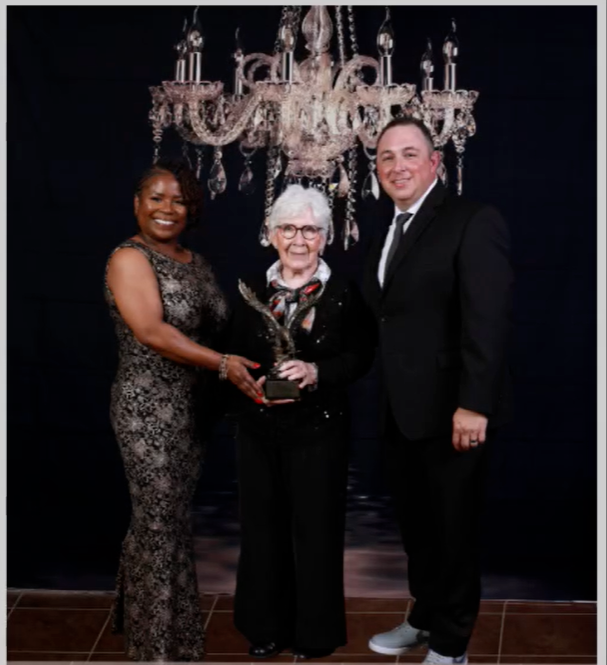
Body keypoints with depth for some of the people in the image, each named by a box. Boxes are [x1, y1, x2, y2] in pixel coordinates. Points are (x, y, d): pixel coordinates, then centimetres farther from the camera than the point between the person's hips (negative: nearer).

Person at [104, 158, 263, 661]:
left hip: (193, 405, 7)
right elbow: (152, 332, -23)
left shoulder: (195, 262, 12)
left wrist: (253, 358, -3)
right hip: (149, 407, -7)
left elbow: (214, 326, 14)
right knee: (159, 521, 2)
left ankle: (142, 613, 34)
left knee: (176, 517, 16)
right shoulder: (129, 258, -11)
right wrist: (223, 363, -29)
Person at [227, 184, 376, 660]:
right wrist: (254, 384, -13)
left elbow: (361, 357, -7)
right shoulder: (254, 291, 6)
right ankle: (265, 625, 29)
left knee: (316, 527, 6)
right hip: (259, 428, 3)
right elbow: (234, 356, 7)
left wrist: (317, 372, -23)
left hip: (318, 428, -3)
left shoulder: (344, 293, -3)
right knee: (263, 525, 11)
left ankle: (315, 630, 24)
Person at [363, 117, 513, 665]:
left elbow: (488, 320, -18)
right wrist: (381, 398, 4)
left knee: (454, 528, 7)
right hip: (401, 411, 7)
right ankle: (425, 619, 36)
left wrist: (472, 404, -23)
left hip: (449, 410, -7)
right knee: (416, 524, 18)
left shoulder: (473, 221, -10)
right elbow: (385, 317, 10)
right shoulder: (388, 232, 15)